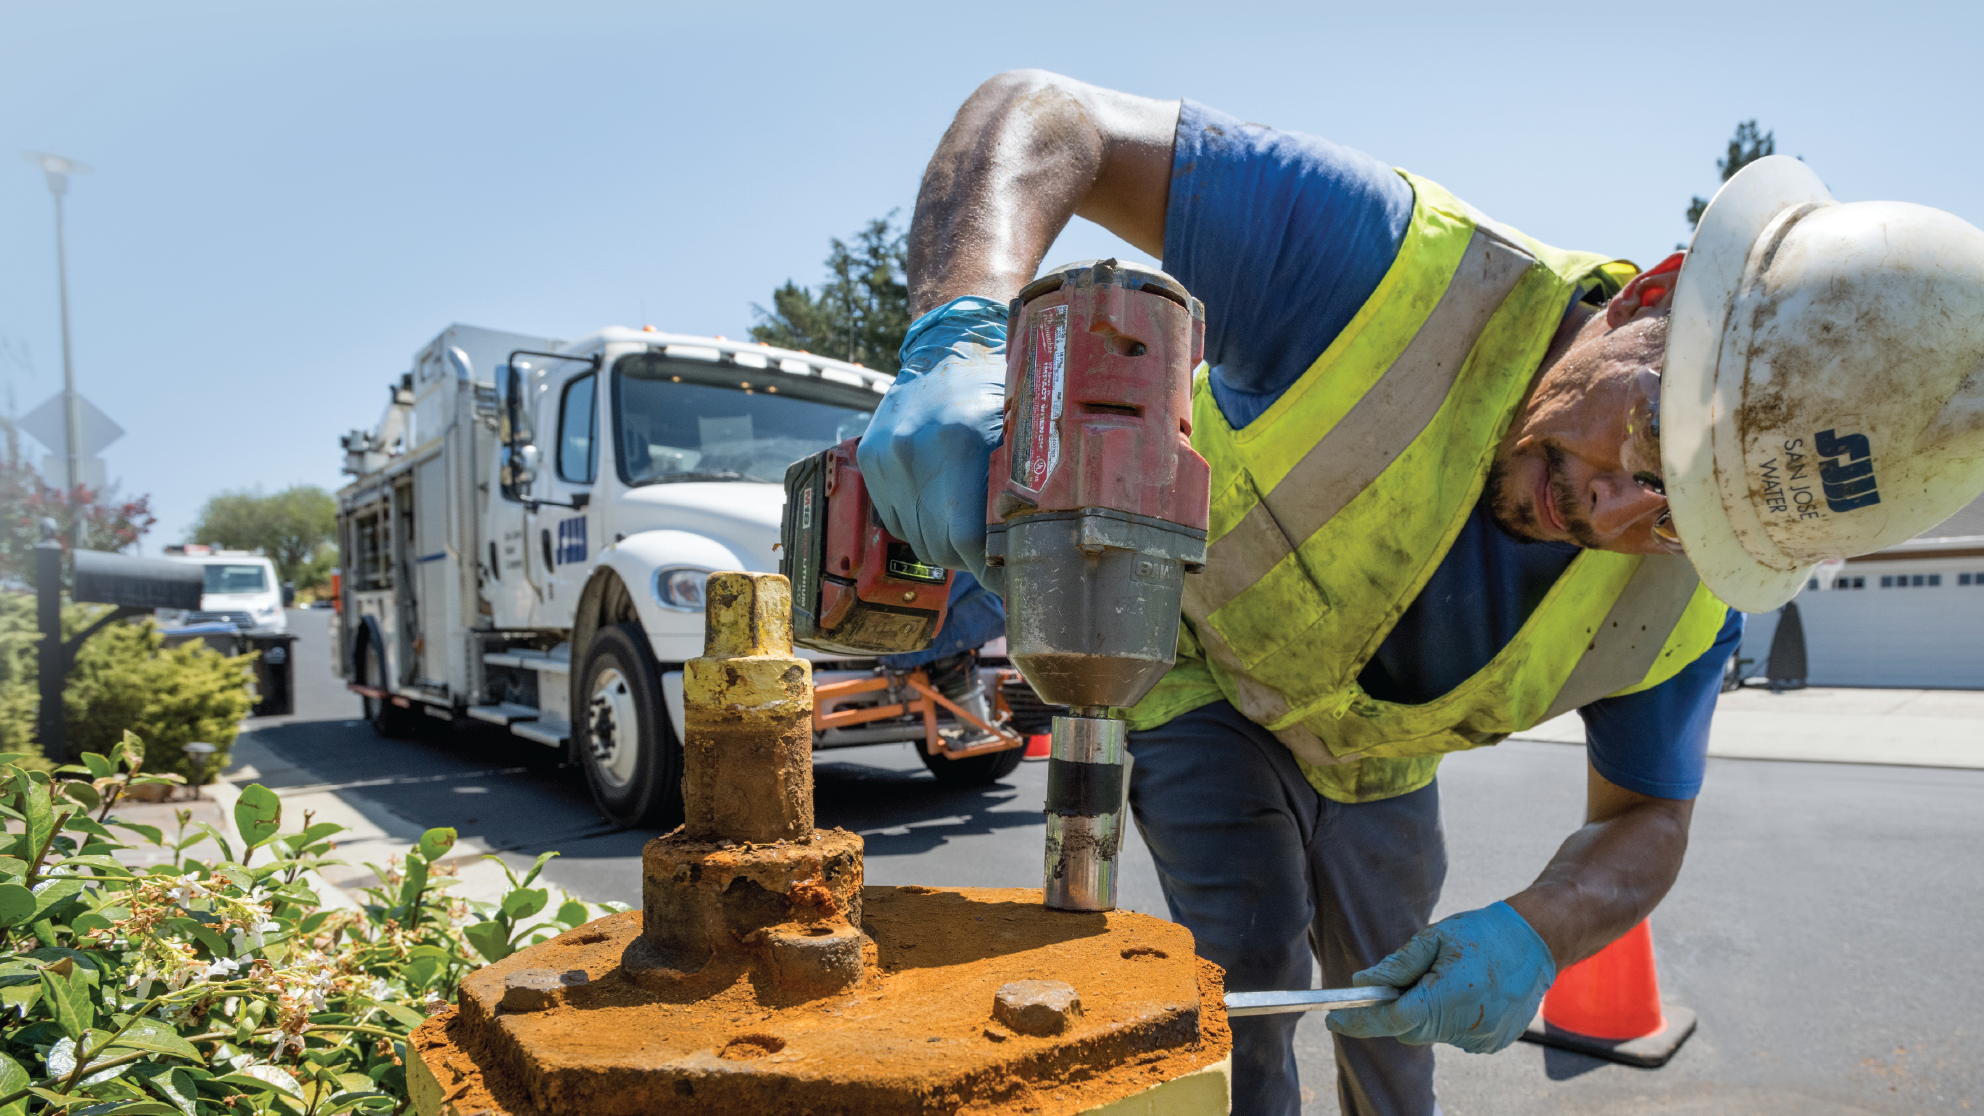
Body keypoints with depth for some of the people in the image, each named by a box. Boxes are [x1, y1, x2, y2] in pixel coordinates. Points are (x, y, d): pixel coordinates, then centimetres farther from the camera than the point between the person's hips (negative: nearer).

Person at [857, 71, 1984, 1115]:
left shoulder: (1692, 596, -26)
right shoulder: (1396, 269, -40)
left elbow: (1644, 822, -11)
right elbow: (1043, 116, -40)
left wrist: (1533, 937, -35)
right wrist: (961, 336, -61)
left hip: (1376, 757, 4)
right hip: (1198, 668, -3)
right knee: (1250, 971, -13)